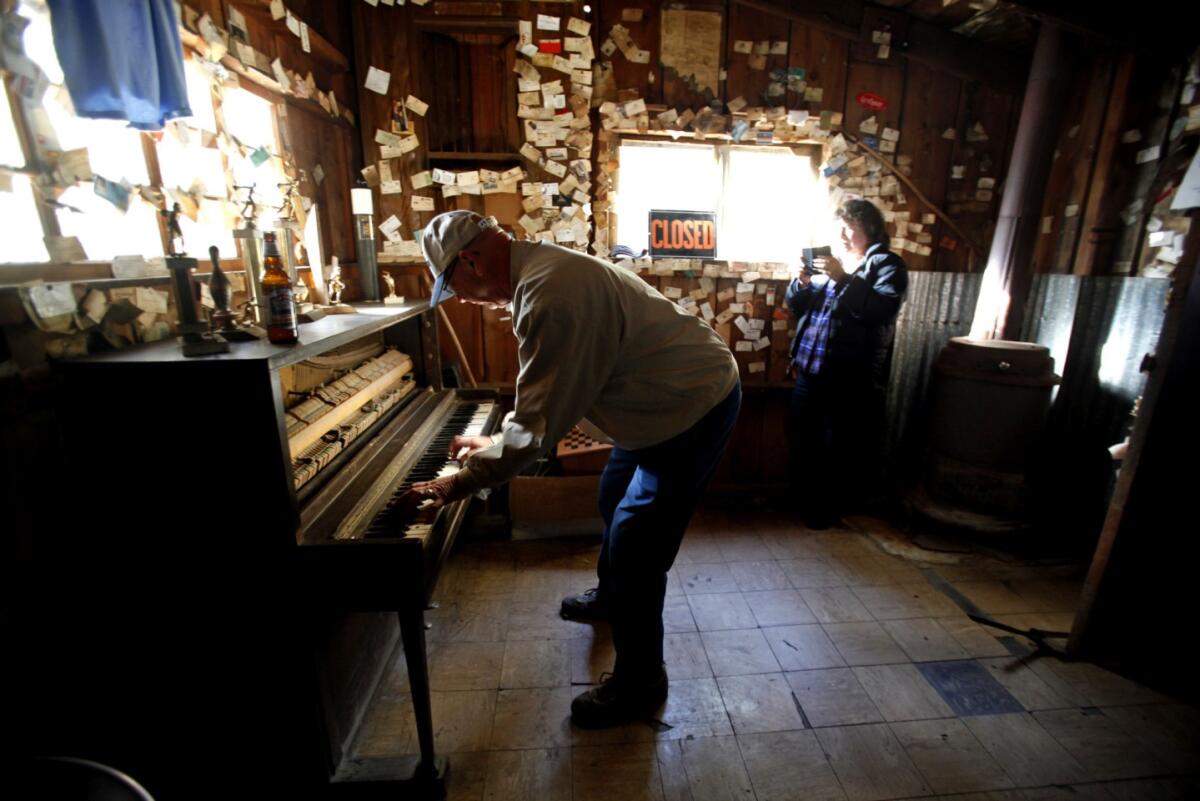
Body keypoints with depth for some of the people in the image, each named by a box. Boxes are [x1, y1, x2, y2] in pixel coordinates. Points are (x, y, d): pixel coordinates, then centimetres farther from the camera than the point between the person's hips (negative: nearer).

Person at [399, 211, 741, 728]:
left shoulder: (549, 294, -29)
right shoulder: (541, 269, 6)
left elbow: (538, 419, -27)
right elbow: (547, 396, 14)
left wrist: (460, 483, -18)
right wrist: (498, 445, 14)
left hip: (694, 407, -10)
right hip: (668, 396, 11)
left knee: (635, 547, -5)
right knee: (615, 502, 25)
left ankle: (639, 685, 19)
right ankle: (610, 598, 51)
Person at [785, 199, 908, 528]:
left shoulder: (887, 264, 0)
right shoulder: (831, 261, 18)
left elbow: (883, 309, -18)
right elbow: (795, 304, 13)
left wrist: (845, 278, -24)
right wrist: (802, 281, -7)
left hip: (850, 377, -6)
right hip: (810, 370, 6)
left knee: (839, 447, 3)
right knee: (800, 435, 12)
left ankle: (828, 508, 23)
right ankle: (803, 498, 32)